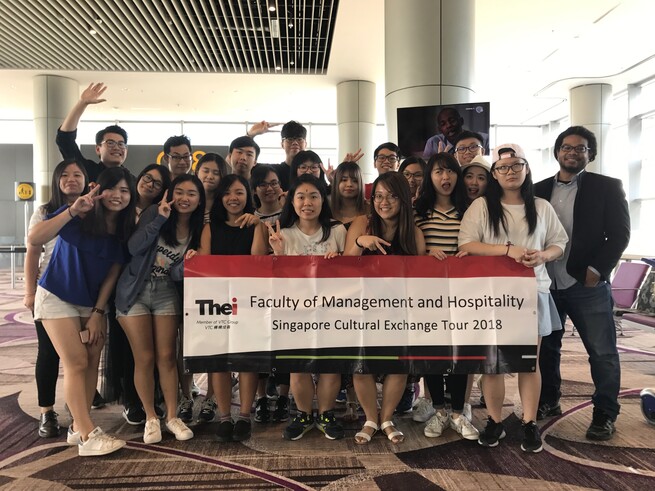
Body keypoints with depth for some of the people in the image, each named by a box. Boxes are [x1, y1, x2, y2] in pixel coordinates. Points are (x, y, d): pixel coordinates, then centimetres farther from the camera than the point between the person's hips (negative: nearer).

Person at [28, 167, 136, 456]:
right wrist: (72, 211, -37)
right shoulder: (80, 217, -17)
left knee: (92, 362, 1)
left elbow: (112, 273, -1)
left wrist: (98, 313, -4)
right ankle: (88, 436, -6)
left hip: (92, 302, 5)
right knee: (76, 363, -9)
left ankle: (78, 427, 15)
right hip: (57, 297, -5)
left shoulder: (125, 230, -3)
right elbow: (34, 240, -30)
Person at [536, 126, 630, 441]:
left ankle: (605, 414, 18)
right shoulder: (539, 190, 9)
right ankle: (548, 403, 30)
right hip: (546, 284, 3)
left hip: (587, 285, -3)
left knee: (602, 352, 2)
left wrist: (597, 269, -14)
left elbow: (620, 233, -4)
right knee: (546, 348, 14)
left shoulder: (607, 187, 1)